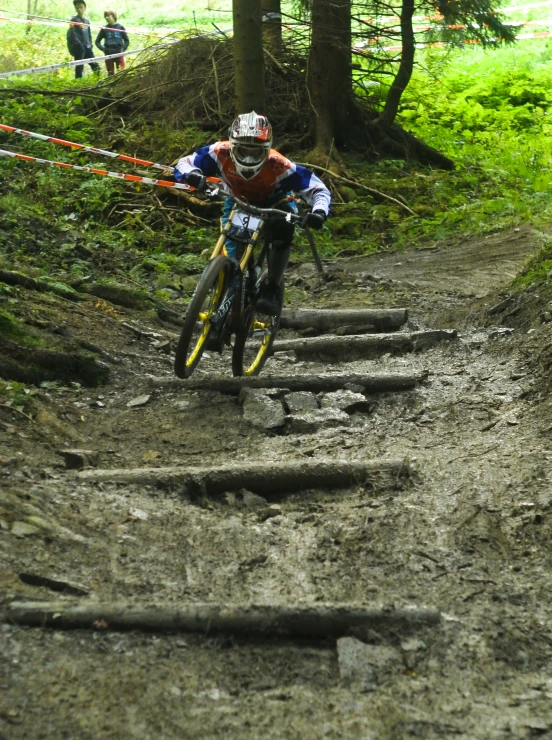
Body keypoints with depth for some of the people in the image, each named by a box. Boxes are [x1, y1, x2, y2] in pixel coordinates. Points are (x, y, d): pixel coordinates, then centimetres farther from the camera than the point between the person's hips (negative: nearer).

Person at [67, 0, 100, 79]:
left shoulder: (87, 21, 19)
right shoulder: (74, 20, -2)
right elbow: (72, 33, -12)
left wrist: (90, 44, 11)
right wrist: (79, 44, -19)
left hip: (87, 47, 7)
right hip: (79, 47, -7)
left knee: (95, 65, 4)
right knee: (79, 65, -9)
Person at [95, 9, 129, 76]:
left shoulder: (120, 27, 4)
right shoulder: (104, 29, 5)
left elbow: (126, 40, 9)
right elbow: (97, 41, 12)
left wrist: (123, 49, -5)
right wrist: (103, 49, -2)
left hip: (119, 54, -1)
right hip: (108, 55, 1)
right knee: (110, 74, 5)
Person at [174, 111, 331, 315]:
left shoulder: (278, 166, -39)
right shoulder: (221, 153, -34)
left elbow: (318, 189, -33)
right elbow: (183, 164, -26)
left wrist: (319, 212, -54)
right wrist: (192, 175, -50)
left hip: (274, 204, -2)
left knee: (283, 232, -32)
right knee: (230, 255, -14)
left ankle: (272, 289, -17)